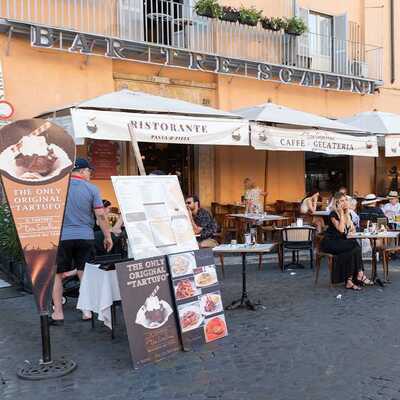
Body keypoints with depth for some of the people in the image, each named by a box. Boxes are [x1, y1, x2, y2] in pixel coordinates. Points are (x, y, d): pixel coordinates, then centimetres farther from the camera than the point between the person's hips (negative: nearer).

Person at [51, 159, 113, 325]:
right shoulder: (92, 189, -2)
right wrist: (107, 237, 4)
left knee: (56, 274, 10)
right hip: (85, 237, 0)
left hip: (61, 237, 0)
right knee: (85, 274, 10)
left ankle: (58, 314, 10)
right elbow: (101, 216, -5)